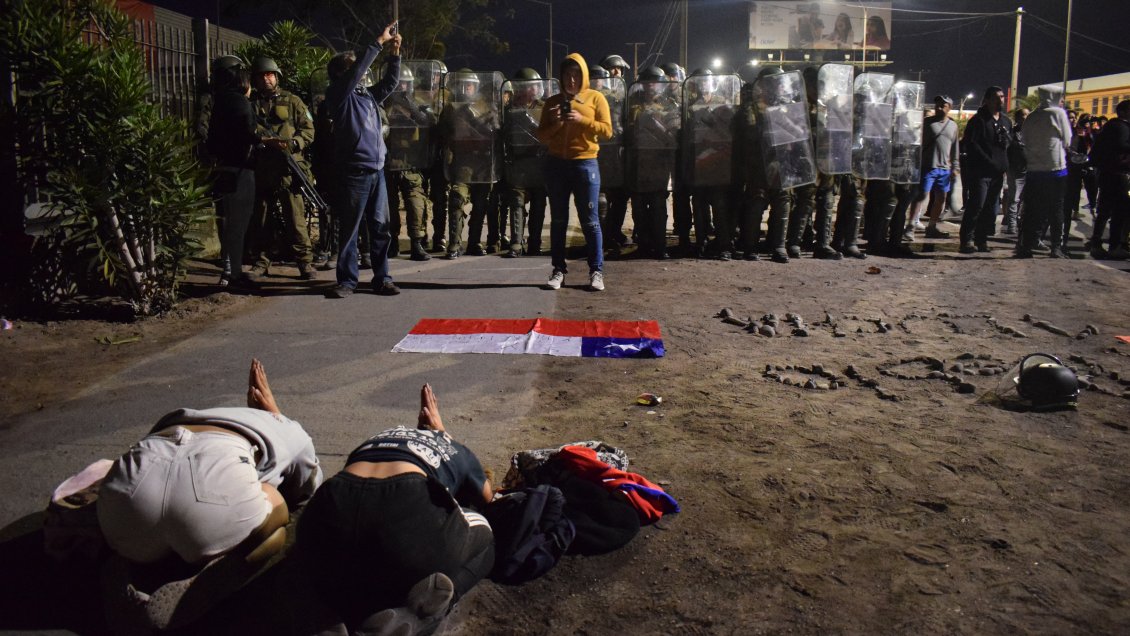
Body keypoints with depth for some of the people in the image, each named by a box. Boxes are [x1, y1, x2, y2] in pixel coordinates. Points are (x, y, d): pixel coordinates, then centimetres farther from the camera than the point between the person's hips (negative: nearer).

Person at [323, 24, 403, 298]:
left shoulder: (367, 95, 17)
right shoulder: (339, 94, -2)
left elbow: (390, 81, 23)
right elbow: (357, 70, -15)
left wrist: (394, 53, 10)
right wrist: (379, 42, -11)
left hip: (377, 170, 6)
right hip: (353, 172, -6)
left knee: (380, 227, 6)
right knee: (349, 229, -1)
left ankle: (382, 278, 12)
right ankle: (347, 280, 6)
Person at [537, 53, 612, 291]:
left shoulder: (595, 98, 4)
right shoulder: (552, 102, 12)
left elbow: (606, 130, -4)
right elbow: (542, 136, 10)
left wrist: (581, 120, -16)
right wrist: (555, 124, -10)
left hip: (585, 163, -3)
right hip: (556, 164, 3)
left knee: (590, 220, -3)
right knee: (558, 220, 5)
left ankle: (596, 271, 1)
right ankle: (558, 270, 10)